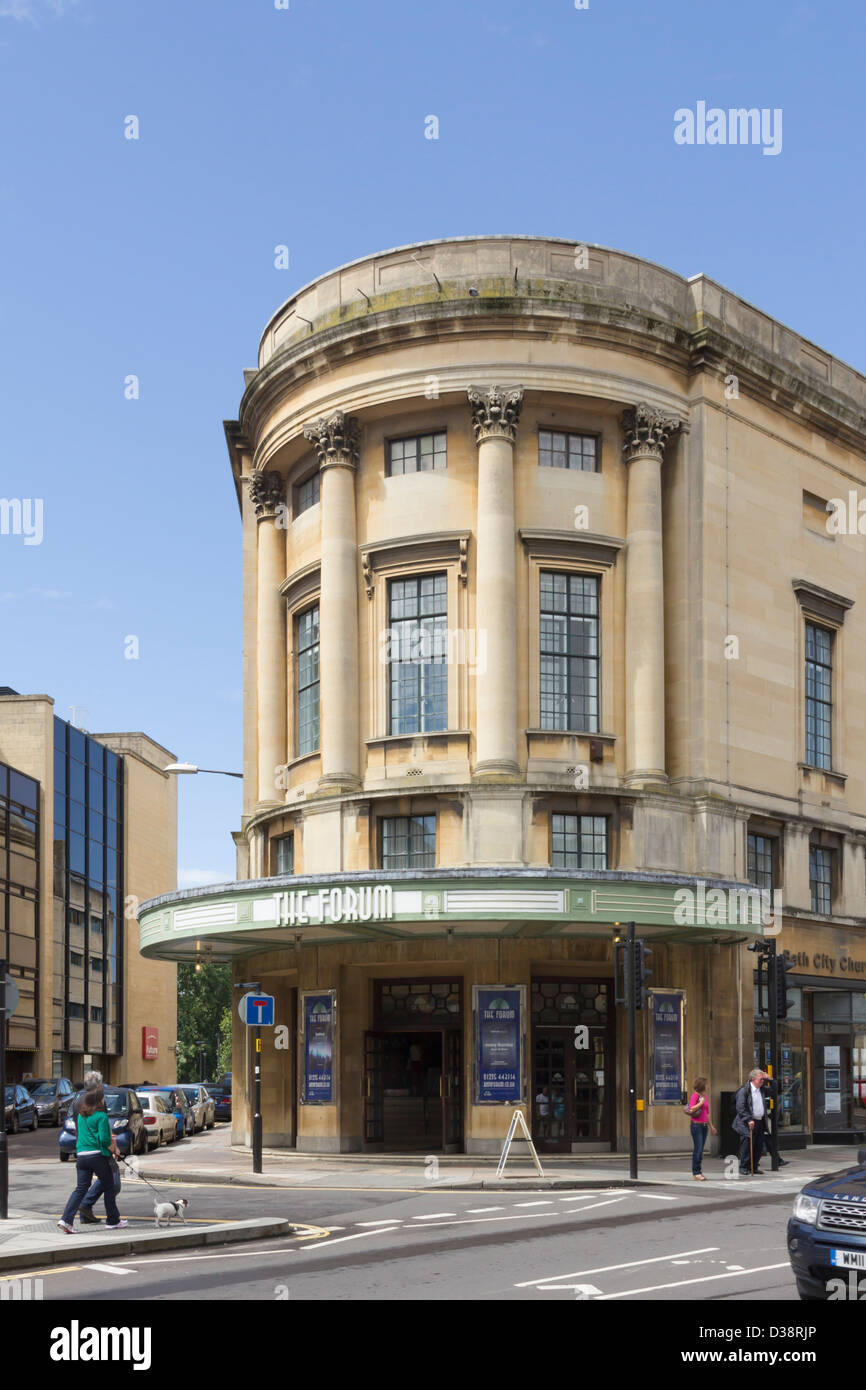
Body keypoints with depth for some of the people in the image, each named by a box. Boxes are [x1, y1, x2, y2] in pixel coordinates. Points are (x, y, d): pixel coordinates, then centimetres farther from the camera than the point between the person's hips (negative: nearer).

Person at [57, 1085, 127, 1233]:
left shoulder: (81, 1115, 13)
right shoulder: (101, 1116, -9)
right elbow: (104, 1139, -15)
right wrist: (114, 1150, 2)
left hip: (81, 1155, 6)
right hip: (97, 1155, -6)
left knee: (80, 1188, 6)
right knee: (108, 1187, 10)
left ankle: (66, 1219, -10)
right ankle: (113, 1221, 17)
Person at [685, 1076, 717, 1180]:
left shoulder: (705, 1096, 14)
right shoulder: (694, 1095, -9)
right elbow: (691, 1110, -19)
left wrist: (711, 1126, 26)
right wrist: (701, 1103, -15)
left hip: (704, 1125, 7)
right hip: (696, 1125, -7)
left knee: (700, 1150, 8)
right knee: (698, 1149, -8)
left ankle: (698, 1172, 12)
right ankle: (696, 1173, -4)